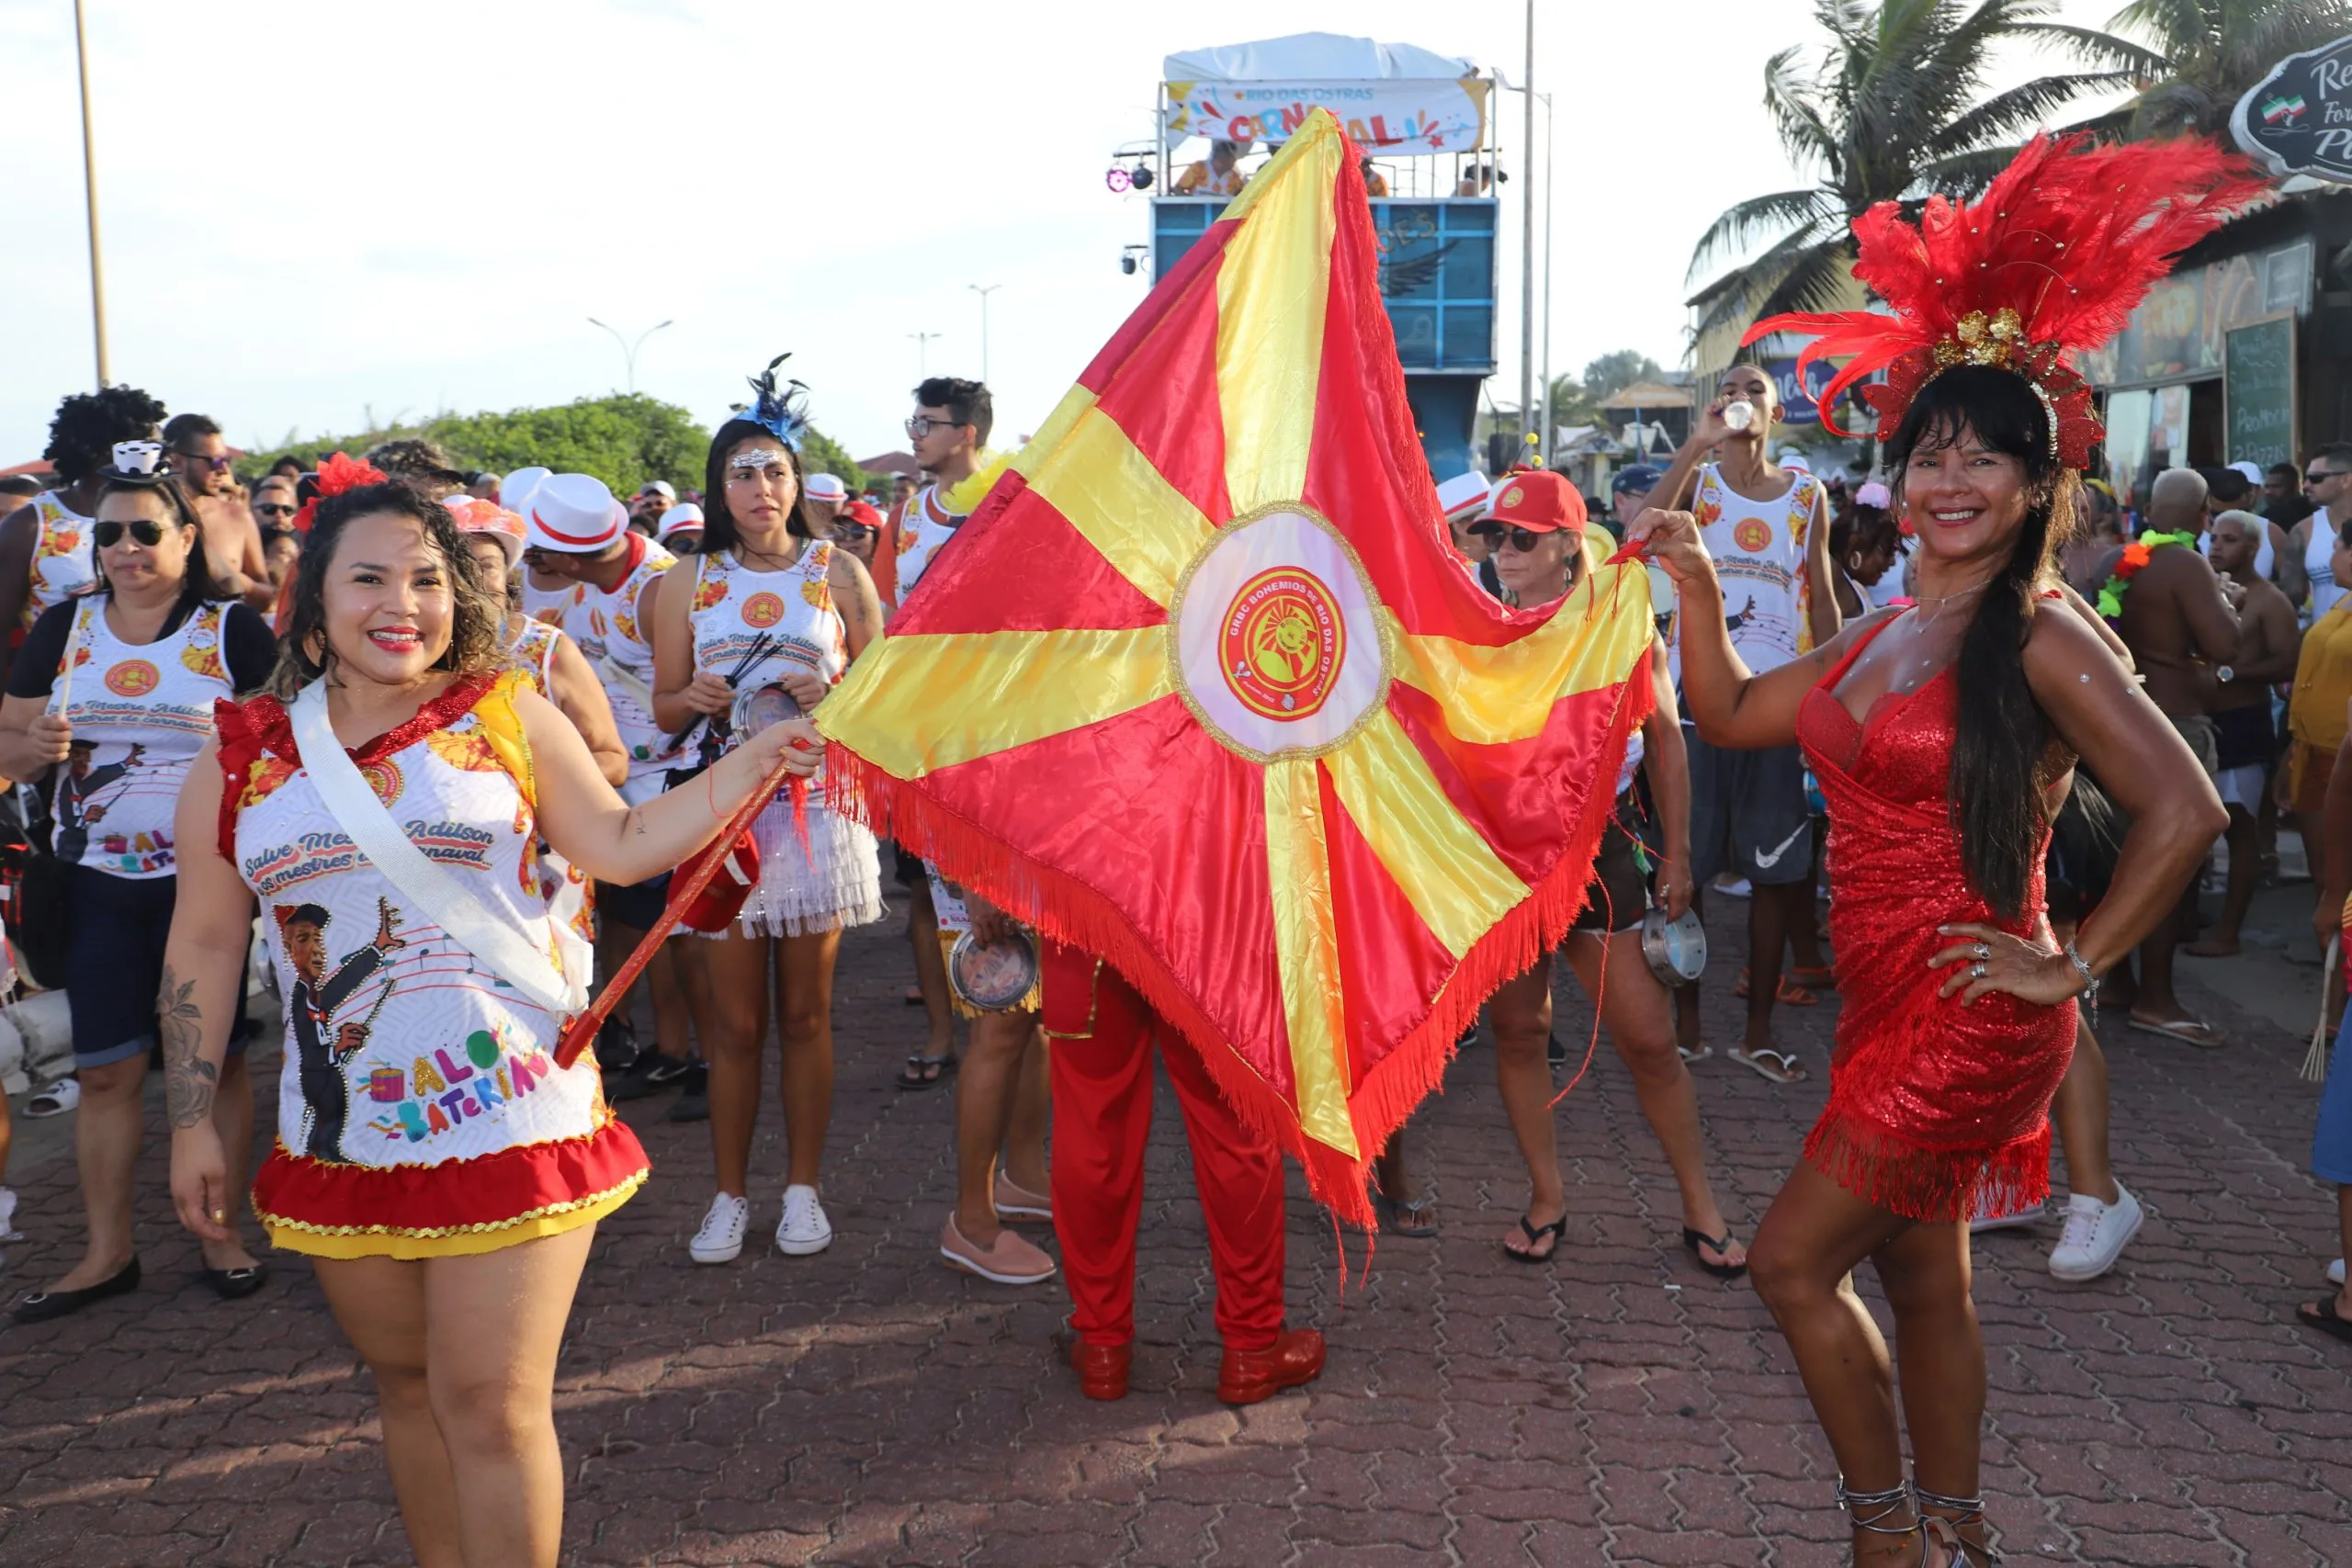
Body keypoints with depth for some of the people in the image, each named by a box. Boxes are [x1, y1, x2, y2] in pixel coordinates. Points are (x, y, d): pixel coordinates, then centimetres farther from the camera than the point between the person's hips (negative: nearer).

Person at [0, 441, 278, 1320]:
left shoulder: (235, 630, -3)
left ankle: (221, 1233, 18)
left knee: (216, 1058, 6)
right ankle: (108, 1250, 19)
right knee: (105, 1069, 7)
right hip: (100, 883, 3)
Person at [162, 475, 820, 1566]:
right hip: (342, 1138, 3)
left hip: (508, 1121, -2)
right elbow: (203, 947, 8)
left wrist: (761, 758, -9)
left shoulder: (509, 716, -1)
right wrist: (192, 1120, 8)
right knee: (408, 1384, 18)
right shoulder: (241, 759, 3)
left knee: (491, 1400, -1)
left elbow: (622, 845, 0)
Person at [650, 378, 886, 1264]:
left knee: (805, 1014, 6)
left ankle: (803, 1188, 19)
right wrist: (696, 698, -11)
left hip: (817, 802, -1)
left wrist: (830, 693, -14)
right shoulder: (691, 582, 8)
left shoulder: (838, 572, 6)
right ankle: (730, 1194, 18)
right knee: (735, 1020, 4)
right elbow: (665, 707, 11)